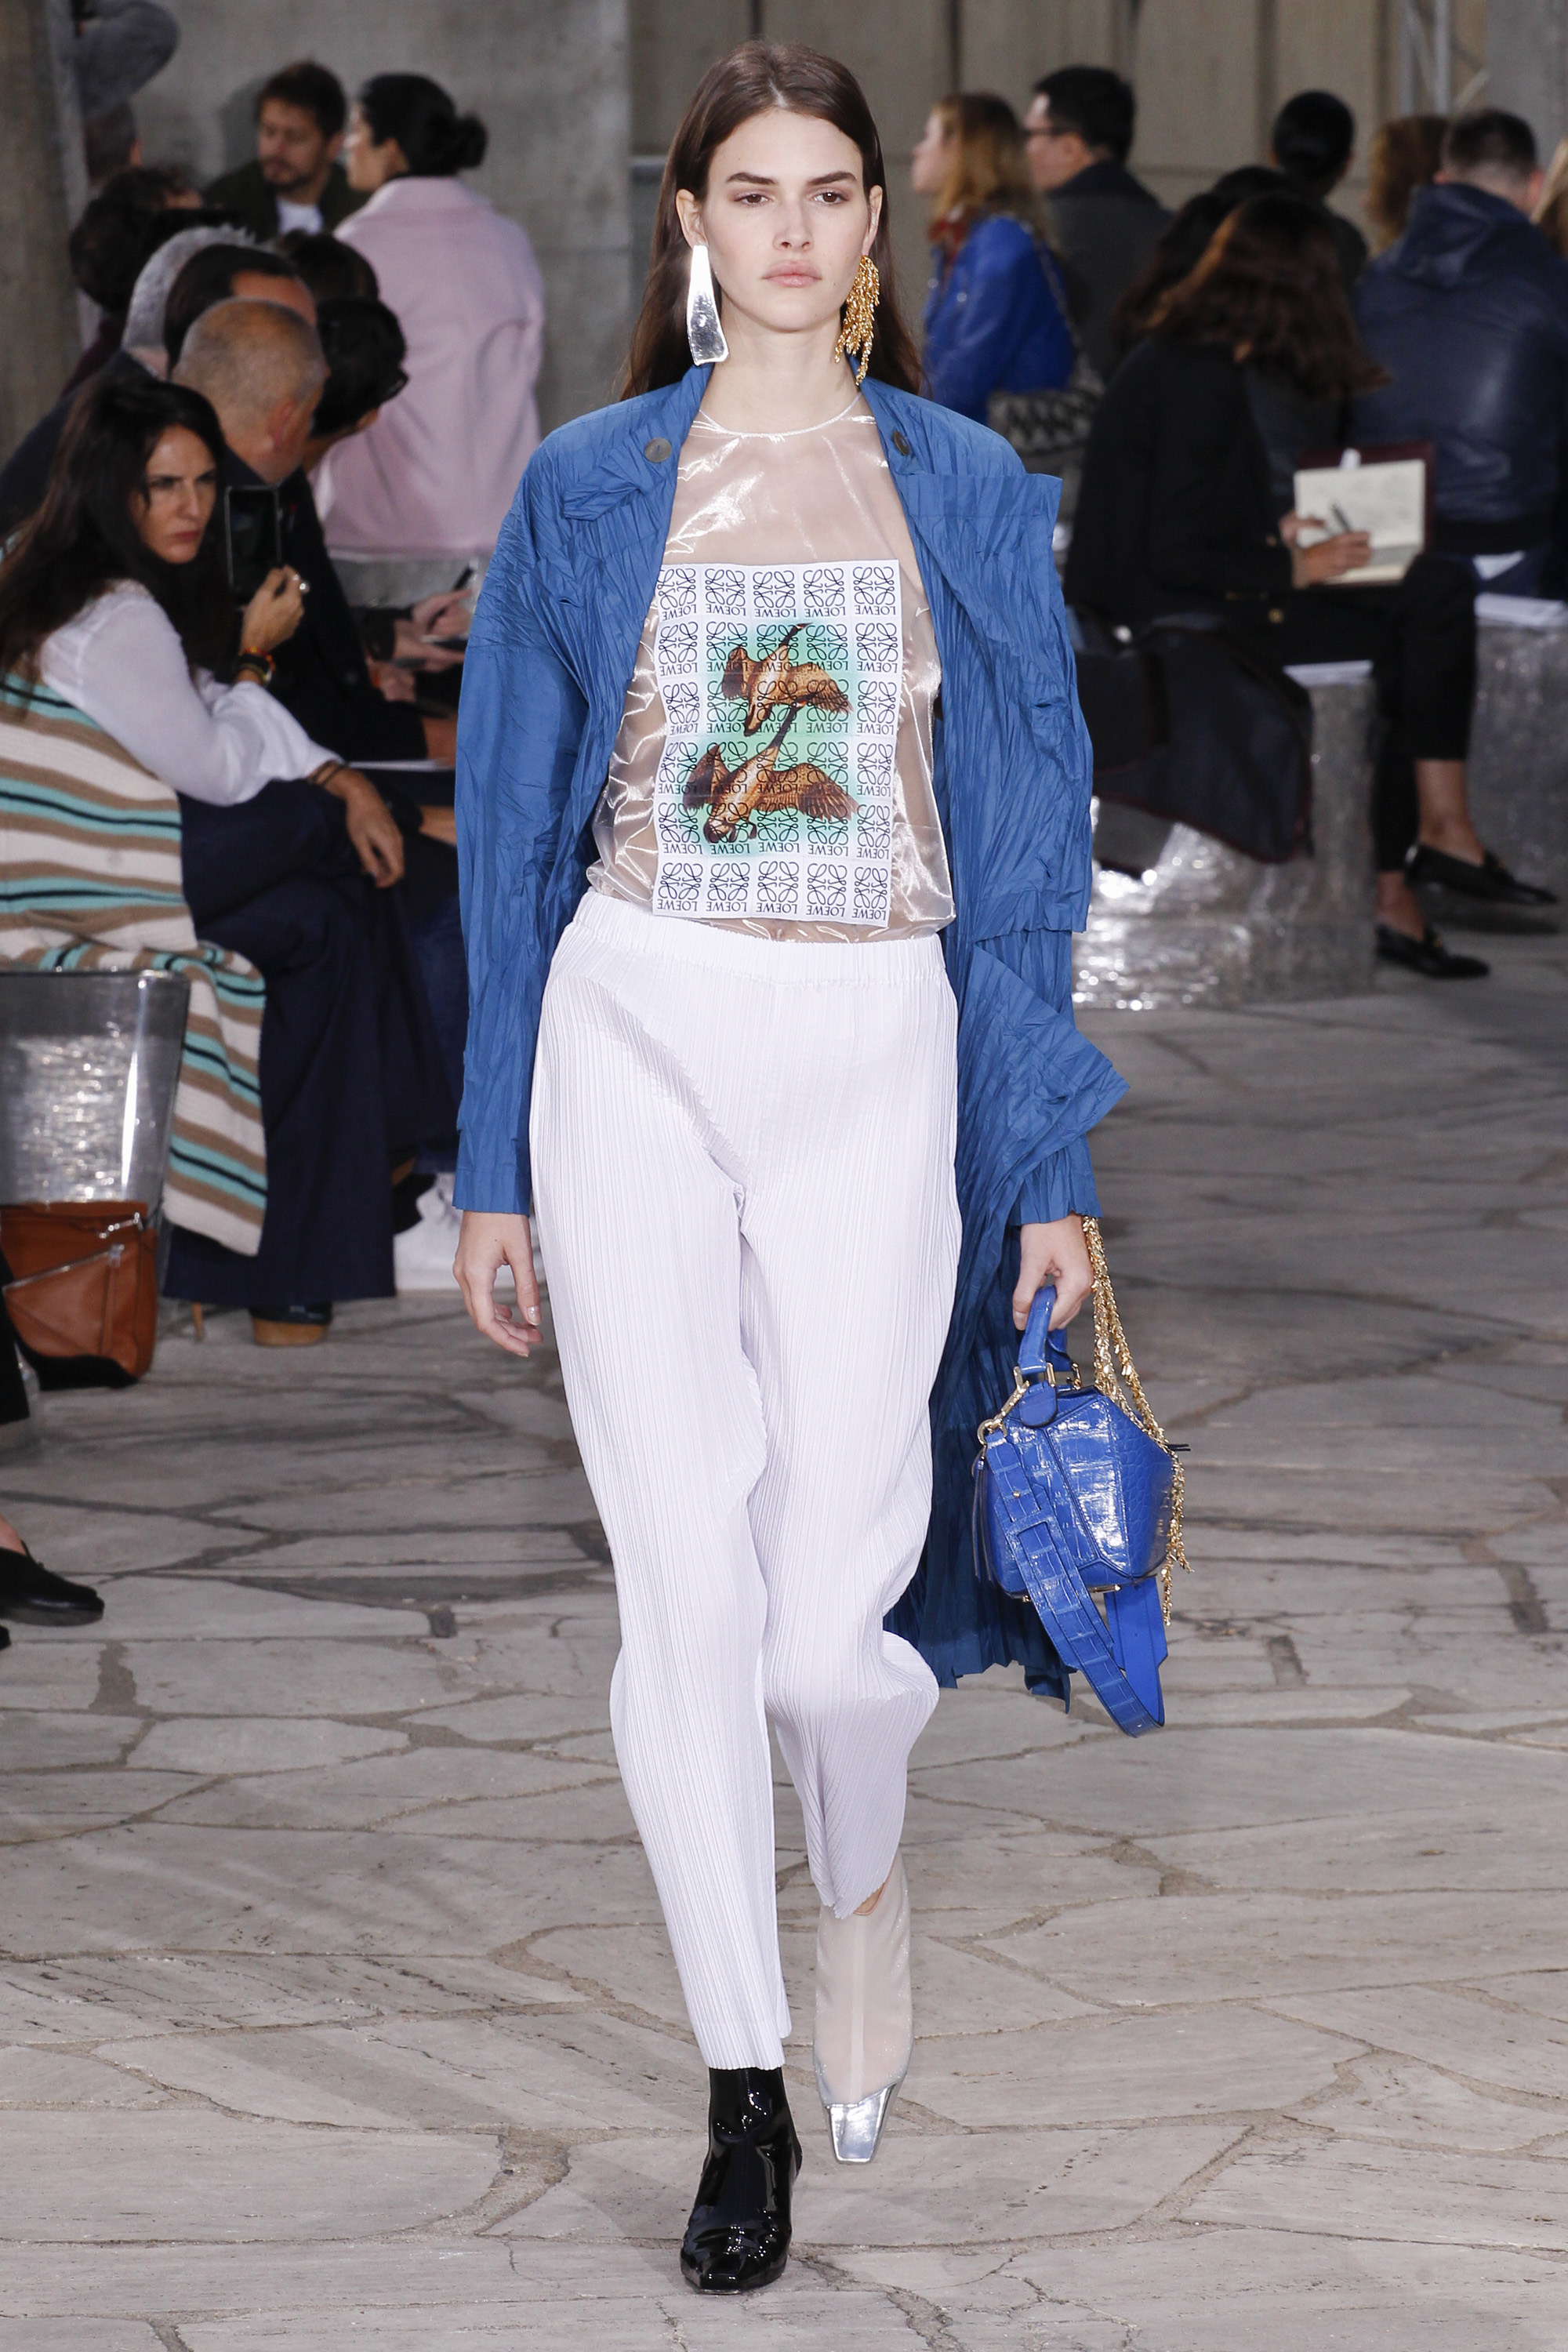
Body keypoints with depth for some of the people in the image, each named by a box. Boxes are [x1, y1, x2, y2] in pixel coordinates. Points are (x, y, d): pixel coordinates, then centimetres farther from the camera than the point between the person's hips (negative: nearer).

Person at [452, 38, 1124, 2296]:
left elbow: (1032, 836, 7)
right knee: (684, 1587, -2)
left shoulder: (967, 490, 5)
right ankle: (746, 2096, 11)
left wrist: (1054, 1162, 2)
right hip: (635, 1034, 1)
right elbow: (516, 826, 9)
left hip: (877, 1053, 0)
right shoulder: (590, 486, 6)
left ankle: (864, 1877, 31)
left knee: (834, 1611, -5)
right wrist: (493, 1164, 7)